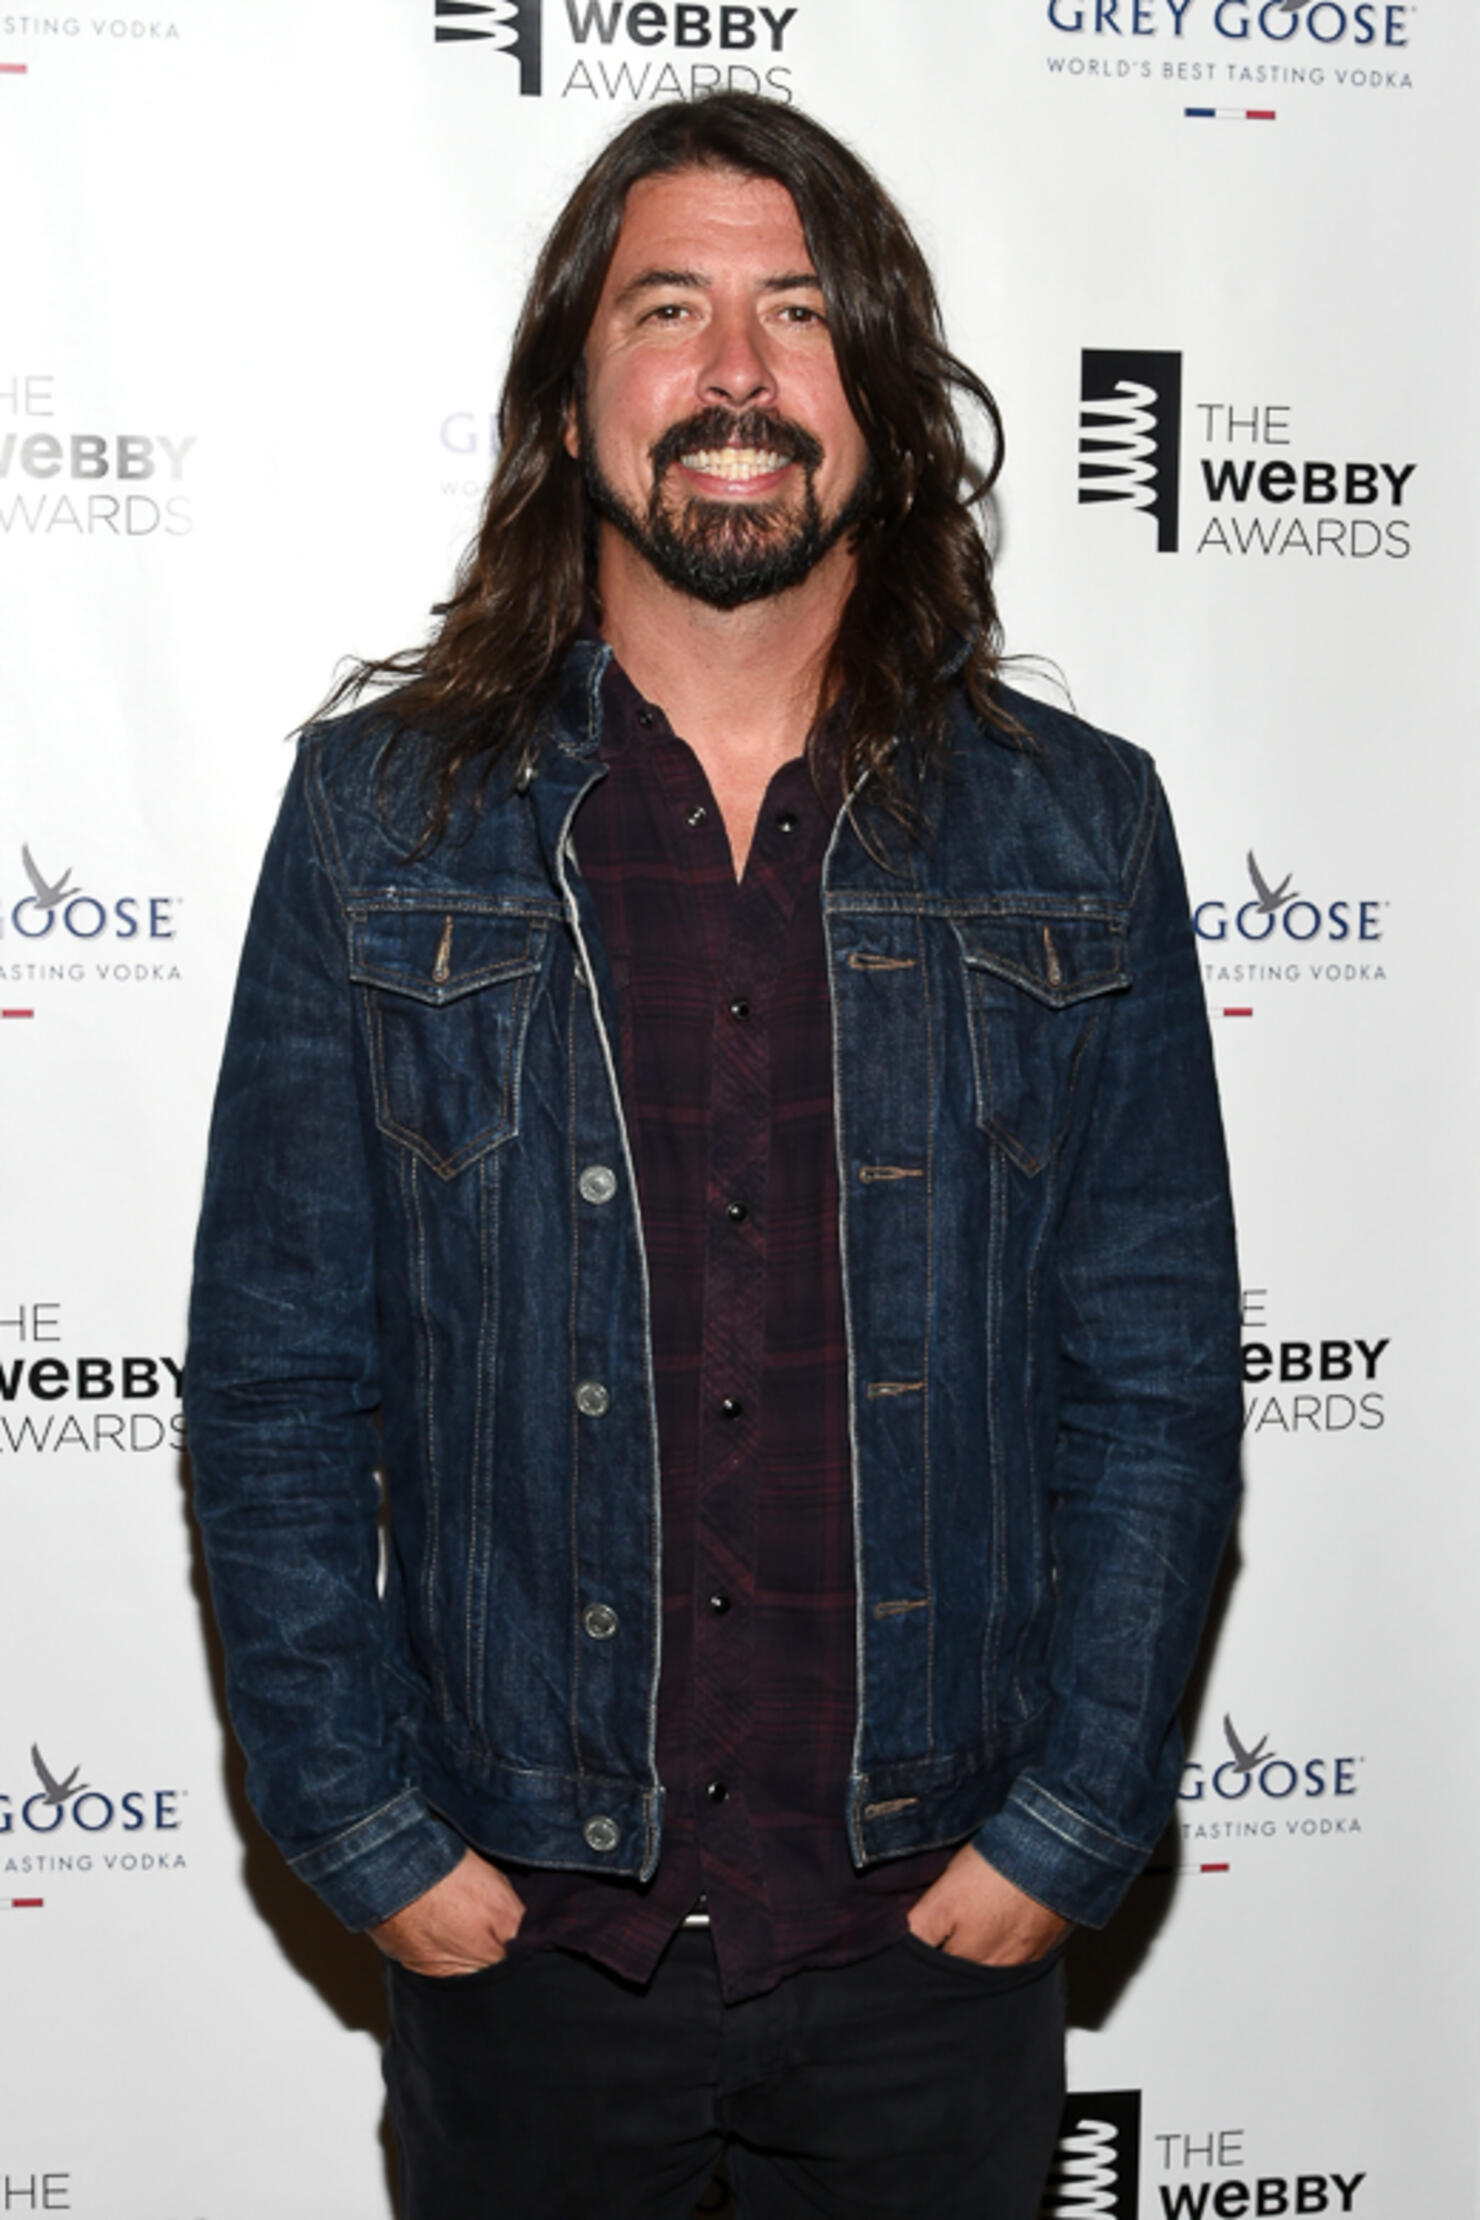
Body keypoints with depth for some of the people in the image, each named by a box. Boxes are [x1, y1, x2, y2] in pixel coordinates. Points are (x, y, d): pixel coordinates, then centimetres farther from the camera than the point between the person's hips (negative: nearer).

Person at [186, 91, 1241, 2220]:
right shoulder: (383, 815, -4)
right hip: (515, 1926, 0)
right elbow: (275, 1382, -2)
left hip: (941, 1932, 1)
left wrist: (1066, 1824, -5)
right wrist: (370, 1831, -6)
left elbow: (1157, 1382, 0)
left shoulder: (1078, 830, -2)